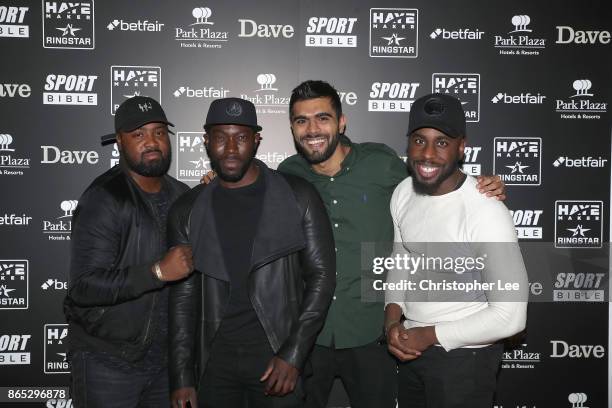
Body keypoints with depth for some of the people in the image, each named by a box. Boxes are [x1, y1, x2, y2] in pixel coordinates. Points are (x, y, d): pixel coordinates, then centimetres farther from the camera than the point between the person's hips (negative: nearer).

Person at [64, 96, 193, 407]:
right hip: (108, 361, -6)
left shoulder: (183, 196, 5)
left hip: (165, 356, 6)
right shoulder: (103, 200, -16)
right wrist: (158, 272, -29)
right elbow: (84, 287, -23)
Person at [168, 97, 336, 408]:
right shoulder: (188, 210, 3)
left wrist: (293, 355, -11)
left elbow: (321, 276, -4)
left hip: (277, 357, -2)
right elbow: (183, 296, 3)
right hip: (214, 360, 2)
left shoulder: (297, 197, -4)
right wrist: (181, 378, -1)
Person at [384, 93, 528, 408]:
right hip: (411, 347, 6)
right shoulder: (403, 193, -5)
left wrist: (430, 335, -18)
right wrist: (392, 317, -6)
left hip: (464, 356, -6)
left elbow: (510, 316, -25)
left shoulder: (486, 213, -26)